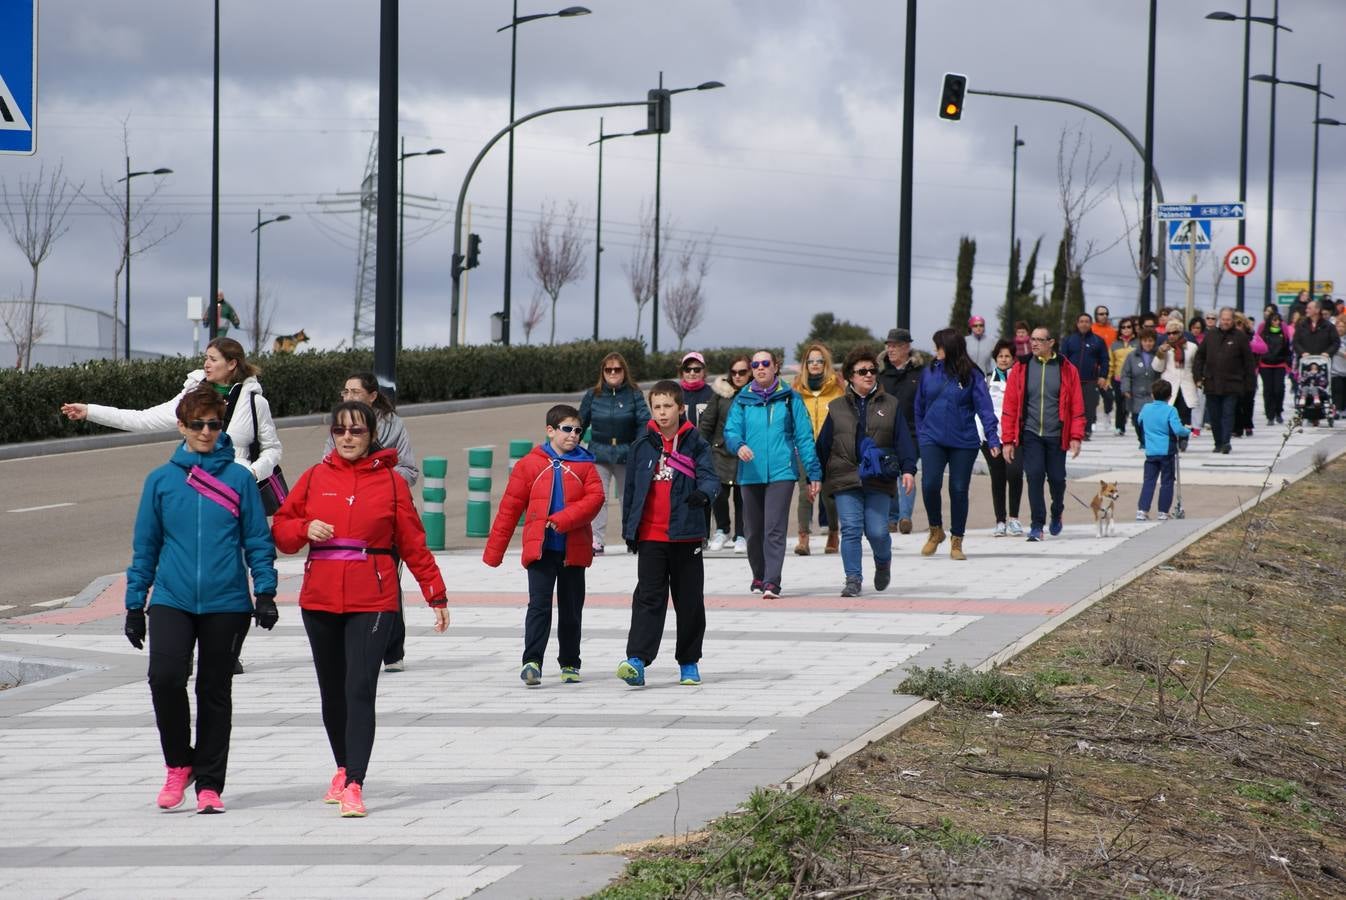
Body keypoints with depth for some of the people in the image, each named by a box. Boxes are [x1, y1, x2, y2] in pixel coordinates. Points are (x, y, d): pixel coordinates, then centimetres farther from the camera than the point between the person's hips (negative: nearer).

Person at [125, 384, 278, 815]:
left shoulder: (239, 478, 3)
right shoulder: (161, 480, 7)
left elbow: (258, 540, 5)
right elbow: (145, 546, 11)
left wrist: (265, 591, -5)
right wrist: (135, 604, 9)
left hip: (227, 603, 0)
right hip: (172, 599, 0)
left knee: (215, 691, 5)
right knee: (165, 676, -18)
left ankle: (209, 784, 14)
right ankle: (178, 763, 3)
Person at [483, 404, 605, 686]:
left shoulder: (584, 465, 6)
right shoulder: (530, 464, 2)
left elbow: (596, 497, -9)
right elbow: (510, 507, 3)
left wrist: (562, 520, -22)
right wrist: (494, 551, 2)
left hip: (574, 549, 2)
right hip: (541, 547, -2)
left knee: (571, 608, 11)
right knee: (539, 605, -13)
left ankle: (570, 663, 24)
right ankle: (532, 661, -18)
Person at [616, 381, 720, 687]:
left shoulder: (695, 444, 1)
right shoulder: (643, 446, 7)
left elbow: (709, 477, -9)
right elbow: (631, 488, 12)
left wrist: (703, 492, -33)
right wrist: (628, 529, 12)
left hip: (685, 535, -1)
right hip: (650, 536, 1)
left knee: (689, 601, 8)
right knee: (648, 598, -7)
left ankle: (689, 662, 21)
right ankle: (637, 661, -17)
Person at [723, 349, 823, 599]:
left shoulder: (789, 398, 6)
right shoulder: (742, 400, 10)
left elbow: (804, 436, 5)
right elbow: (731, 432, 4)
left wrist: (814, 473, 1)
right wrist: (738, 446, -21)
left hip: (781, 473, -3)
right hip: (750, 473, 3)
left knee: (775, 530, -13)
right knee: (753, 530, 10)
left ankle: (772, 582, -17)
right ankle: (759, 576, 28)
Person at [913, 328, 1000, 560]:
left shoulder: (971, 375, -3)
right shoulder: (930, 373, 6)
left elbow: (984, 408, -6)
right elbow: (920, 407, 13)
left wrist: (993, 438, -14)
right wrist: (920, 435, 10)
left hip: (964, 442, -2)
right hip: (932, 439, 2)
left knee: (959, 489, 3)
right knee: (930, 484, -14)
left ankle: (956, 541, 17)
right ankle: (936, 530, 10)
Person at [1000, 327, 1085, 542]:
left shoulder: (1067, 370, 1)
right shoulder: (1021, 368, 2)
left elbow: (1076, 405, 1)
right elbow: (1010, 405, 2)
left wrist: (1076, 436, -6)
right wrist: (1008, 439, -2)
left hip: (1056, 435, 0)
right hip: (1030, 434, 0)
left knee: (1057, 478, 7)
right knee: (1034, 476, -10)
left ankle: (1056, 514, 35)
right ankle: (1037, 525, -3)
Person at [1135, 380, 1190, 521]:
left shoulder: (1146, 409, 3)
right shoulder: (1170, 411, -12)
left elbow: (1140, 425, 18)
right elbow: (1177, 429, -21)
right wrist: (1187, 431, -1)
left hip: (1150, 452, 3)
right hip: (1167, 451, -3)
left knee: (1149, 481, 7)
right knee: (1166, 482, 7)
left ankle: (1142, 510, -3)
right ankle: (1163, 512, 9)